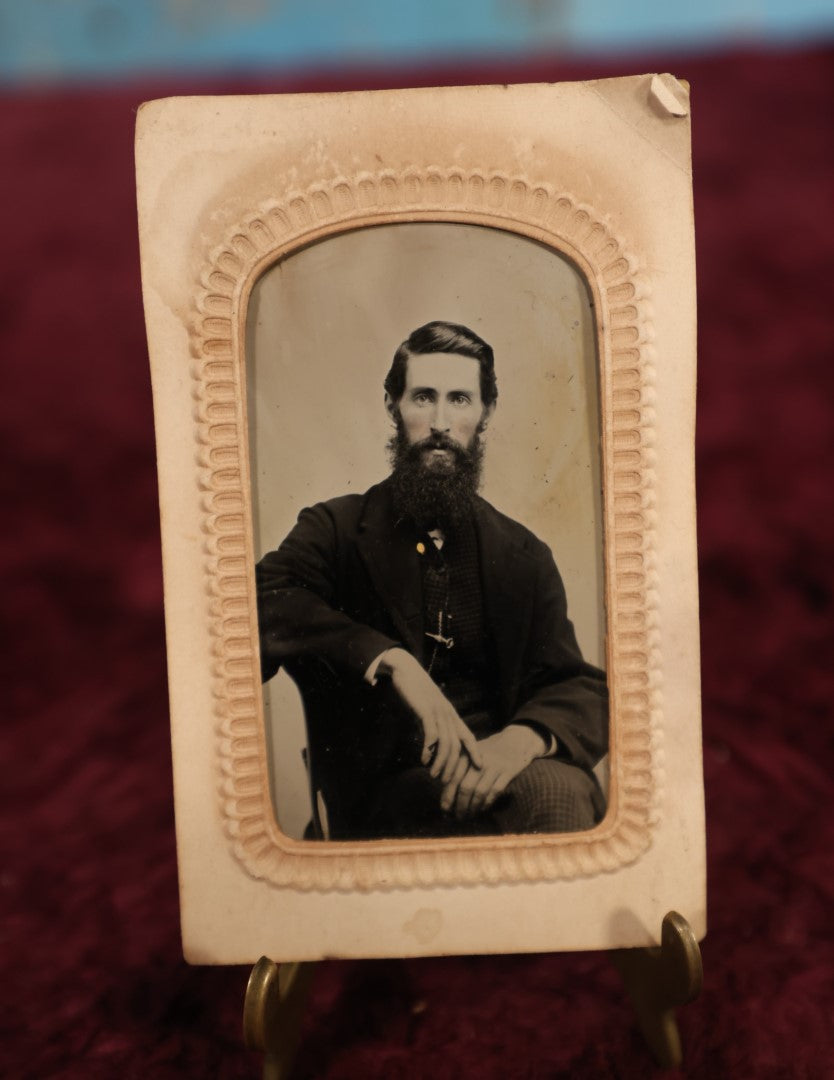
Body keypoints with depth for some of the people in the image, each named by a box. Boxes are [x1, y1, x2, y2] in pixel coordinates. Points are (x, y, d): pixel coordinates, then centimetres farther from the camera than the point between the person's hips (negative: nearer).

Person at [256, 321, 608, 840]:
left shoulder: (525, 555, 11)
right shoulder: (334, 528, 5)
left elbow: (581, 690, 5)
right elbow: (267, 603, -15)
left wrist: (523, 737, -18)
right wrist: (390, 660, -29)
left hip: (490, 775, 4)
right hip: (374, 792, -3)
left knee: (566, 789, -31)